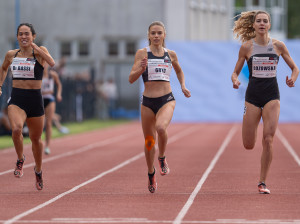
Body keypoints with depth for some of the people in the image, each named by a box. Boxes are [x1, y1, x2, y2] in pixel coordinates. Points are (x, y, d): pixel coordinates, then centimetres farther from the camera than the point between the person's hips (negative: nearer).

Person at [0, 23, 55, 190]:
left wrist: (35, 47, -23)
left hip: (35, 99, -1)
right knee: (16, 129, -29)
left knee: (36, 138, 13)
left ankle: (38, 170, 38)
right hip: (17, 99, 1)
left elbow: (52, 63, -24)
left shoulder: (40, 51, -3)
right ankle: (20, 159, -2)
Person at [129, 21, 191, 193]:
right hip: (148, 101, 0)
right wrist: (141, 69, -24)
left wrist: (183, 86, 13)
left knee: (161, 127, -31)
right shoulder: (142, 53, 0)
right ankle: (151, 173, 33)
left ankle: (162, 158, -4)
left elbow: (179, 71, 28)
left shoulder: (171, 54, 7)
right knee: (149, 141, 8)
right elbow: (131, 79, -6)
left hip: (167, 100, 0)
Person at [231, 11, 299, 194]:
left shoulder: (278, 46, 1)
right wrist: (235, 81, -16)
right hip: (253, 95, 0)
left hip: (272, 95, 0)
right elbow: (236, 72, 7)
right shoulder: (246, 47, -1)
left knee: (268, 139, -14)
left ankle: (263, 182, -3)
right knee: (249, 145, 0)